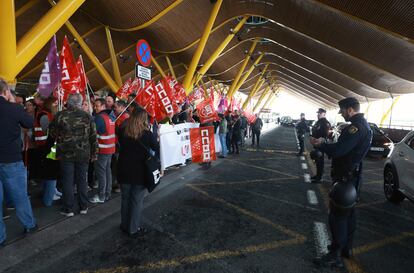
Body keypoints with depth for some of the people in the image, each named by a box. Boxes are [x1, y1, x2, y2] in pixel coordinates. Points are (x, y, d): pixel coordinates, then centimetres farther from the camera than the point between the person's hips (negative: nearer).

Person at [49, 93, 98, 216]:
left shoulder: (60, 115, -7)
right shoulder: (87, 116, -4)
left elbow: (52, 132, 6)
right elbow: (93, 137, -1)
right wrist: (94, 153, 7)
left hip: (66, 154, -1)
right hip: (83, 154, 1)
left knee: (67, 181, 8)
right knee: (82, 180, 12)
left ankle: (68, 209, 16)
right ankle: (83, 207, 21)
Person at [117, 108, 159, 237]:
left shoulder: (122, 131, -5)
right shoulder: (147, 134, -15)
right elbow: (157, 150, -4)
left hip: (124, 171, 4)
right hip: (140, 172, -3)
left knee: (125, 198, 18)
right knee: (137, 200, 8)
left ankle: (125, 225, 32)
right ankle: (133, 229, 18)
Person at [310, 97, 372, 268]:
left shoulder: (356, 127, -22)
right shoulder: (364, 125, 12)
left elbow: (337, 151, -28)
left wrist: (319, 144, -14)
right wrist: (324, 143, 4)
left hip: (345, 178, -10)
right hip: (352, 177, 11)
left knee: (337, 215, -3)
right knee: (348, 213, 20)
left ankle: (336, 256, 6)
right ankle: (346, 247, 35)